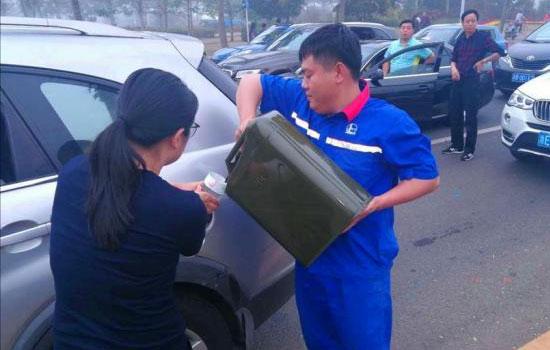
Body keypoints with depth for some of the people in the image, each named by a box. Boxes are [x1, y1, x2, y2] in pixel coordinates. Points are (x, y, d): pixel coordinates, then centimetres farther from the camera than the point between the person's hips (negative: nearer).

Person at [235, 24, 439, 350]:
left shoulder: (389, 123, -17)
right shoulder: (299, 100, -2)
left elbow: (428, 178, -12)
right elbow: (251, 82, 10)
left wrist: (370, 206, -24)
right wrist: (248, 121, -10)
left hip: (360, 265, -5)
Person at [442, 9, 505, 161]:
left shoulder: (483, 37, -4)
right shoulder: (460, 38, 12)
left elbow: (500, 52, -6)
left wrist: (483, 61, -12)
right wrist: (453, 68, -5)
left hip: (472, 82, -6)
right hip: (457, 81, 6)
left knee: (470, 116, -3)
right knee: (454, 114, 10)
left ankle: (469, 150, 5)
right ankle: (457, 145, 24)